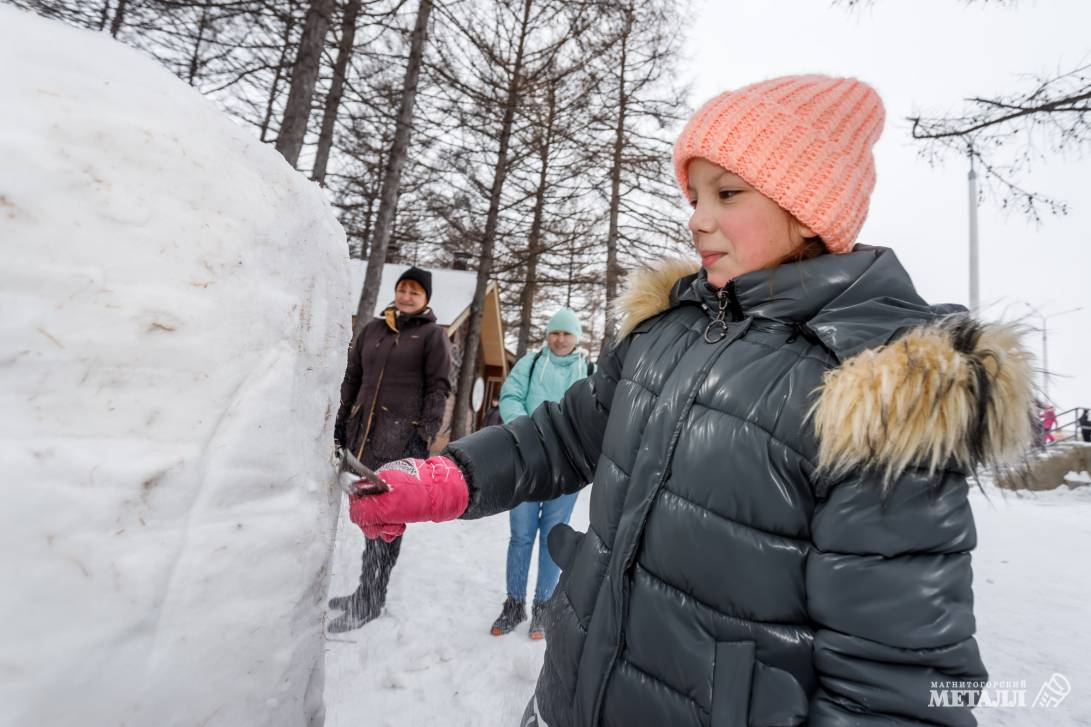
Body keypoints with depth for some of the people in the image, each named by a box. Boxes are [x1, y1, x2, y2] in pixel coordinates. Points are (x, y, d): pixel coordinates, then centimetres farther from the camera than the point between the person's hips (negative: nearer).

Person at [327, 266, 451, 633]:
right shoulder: (372, 329, 16)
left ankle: (368, 601, 10)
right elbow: (352, 378, 19)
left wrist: (424, 437, -12)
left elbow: (438, 388, -4)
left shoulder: (433, 335, 2)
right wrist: (340, 423, 14)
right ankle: (366, 592, 26)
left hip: (401, 437, -5)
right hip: (363, 431, 5)